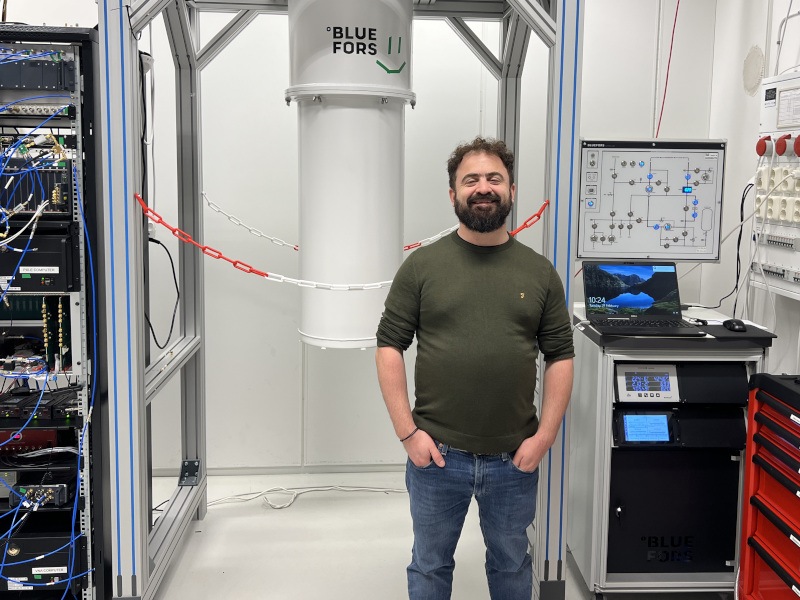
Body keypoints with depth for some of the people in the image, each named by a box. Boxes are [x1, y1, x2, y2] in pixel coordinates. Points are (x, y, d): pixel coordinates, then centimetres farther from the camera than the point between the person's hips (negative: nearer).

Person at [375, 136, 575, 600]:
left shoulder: (540, 272, 2)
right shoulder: (422, 265, -3)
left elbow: (560, 358, 3)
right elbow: (390, 347, -4)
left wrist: (544, 436, -5)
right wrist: (408, 431, -9)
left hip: (515, 458, 1)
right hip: (436, 454, -1)